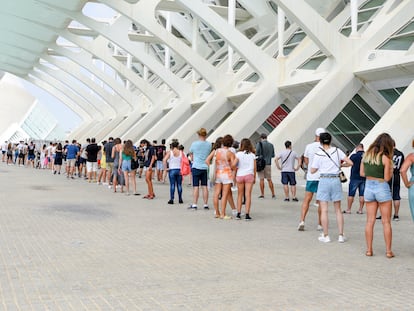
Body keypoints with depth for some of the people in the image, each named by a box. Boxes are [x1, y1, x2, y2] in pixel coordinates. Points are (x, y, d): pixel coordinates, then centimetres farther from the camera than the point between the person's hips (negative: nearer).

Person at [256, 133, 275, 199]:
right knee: (269, 179, 9)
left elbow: (257, 154, -12)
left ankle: (262, 195, 1)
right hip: (268, 164, 3)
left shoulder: (259, 144, -7)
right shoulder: (271, 145, 5)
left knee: (261, 179, 0)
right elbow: (273, 155, 11)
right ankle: (273, 194, 8)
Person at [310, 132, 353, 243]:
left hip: (324, 180, -3)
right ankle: (341, 235, 11)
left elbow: (313, 170, 1)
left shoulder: (318, 154, -5)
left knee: (324, 210, 2)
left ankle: (325, 236, 5)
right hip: (336, 180, 3)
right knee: (338, 210, 11)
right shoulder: (337, 151, 1)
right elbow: (350, 163, -2)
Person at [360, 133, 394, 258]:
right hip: (382, 188, -5)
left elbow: (362, 173, 8)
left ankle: (369, 250, 11)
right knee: (386, 222, 5)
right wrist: (391, 169, 5)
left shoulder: (366, 155, 3)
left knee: (370, 221, 10)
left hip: (368, 187, 5)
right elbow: (387, 178, -12)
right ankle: (388, 251, 9)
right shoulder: (385, 158, -12)